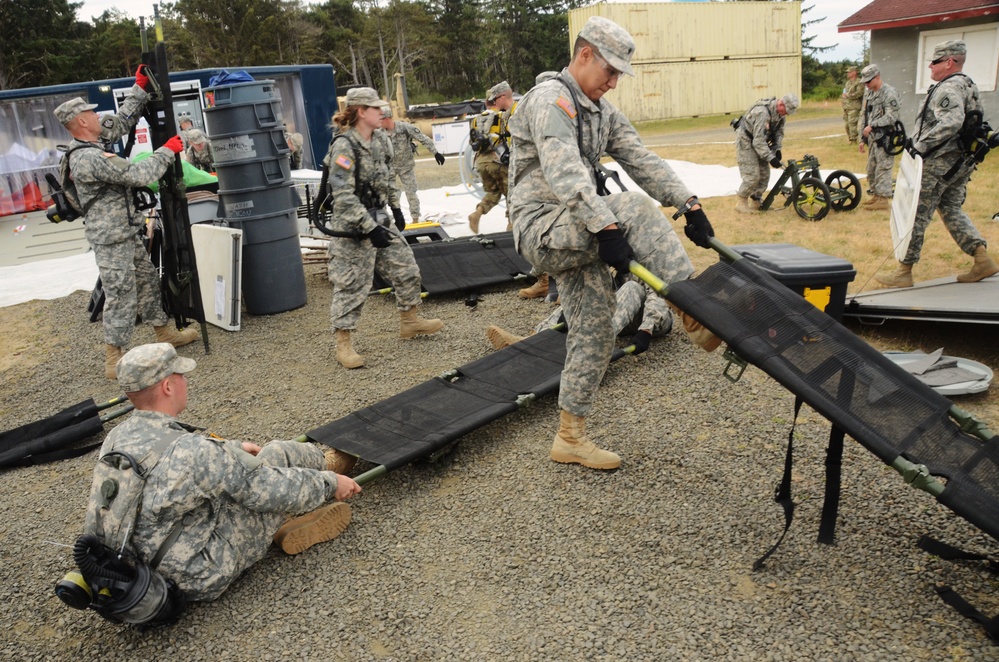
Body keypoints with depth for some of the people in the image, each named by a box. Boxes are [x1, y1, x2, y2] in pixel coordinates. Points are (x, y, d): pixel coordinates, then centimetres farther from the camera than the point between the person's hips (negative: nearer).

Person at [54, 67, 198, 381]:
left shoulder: (91, 143, 6)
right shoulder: (89, 158, -23)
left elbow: (122, 121, 19)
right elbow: (139, 174, -24)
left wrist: (140, 87, 19)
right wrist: (168, 151, -11)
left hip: (126, 233, 10)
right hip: (112, 239, -10)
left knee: (147, 281, 20)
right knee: (120, 296, -5)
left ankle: (165, 334, 35)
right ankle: (114, 361, 3)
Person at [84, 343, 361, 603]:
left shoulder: (115, 438, -4)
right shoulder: (192, 451, -30)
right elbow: (272, 490, -20)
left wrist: (234, 448, 31)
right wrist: (331, 483, -3)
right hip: (200, 580, -8)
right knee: (279, 454, -2)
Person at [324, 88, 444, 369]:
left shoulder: (380, 140, 5)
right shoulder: (344, 146, -18)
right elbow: (344, 196, -23)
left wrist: (396, 208, 17)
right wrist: (370, 228, -24)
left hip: (380, 219, 8)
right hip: (353, 228, -8)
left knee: (407, 269, 13)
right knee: (352, 285, -2)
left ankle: (409, 321, 32)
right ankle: (343, 344, 10)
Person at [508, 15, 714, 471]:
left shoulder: (603, 112, 16)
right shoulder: (549, 100, -13)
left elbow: (642, 161, 7)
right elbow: (564, 172, -30)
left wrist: (688, 204, -6)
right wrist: (606, 226, -42)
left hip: (576, 235, 9)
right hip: (540, 229, -9)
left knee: (595, 330, 5)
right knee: (633, 207, -28)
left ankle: (570, 438, 16)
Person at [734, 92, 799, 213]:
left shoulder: (780, 112, -5)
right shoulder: (762, 112, -33)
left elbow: (779, 131, 9)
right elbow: (759, 140, -34)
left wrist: (777, 149, -6)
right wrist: (770, 158, -33)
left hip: (758, 142, 9)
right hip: (746, 140, -9)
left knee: (764, 174, 5)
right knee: (752, 175, -13)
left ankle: (755, 202, 15)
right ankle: (741, 203, -1)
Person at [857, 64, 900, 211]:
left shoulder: (889, 93, -11)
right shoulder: (868, 94, 14)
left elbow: (891, 117, -19)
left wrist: (872, 126, -22)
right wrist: (862, 139, 15)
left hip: (884, 138, -8)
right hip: (872, 138, 9)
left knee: (883, 168, -7)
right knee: (871, 169, 14)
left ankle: (884, 199, -3)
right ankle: (876, 195, 25)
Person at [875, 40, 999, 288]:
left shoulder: (948, 88, -16)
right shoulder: (968, 86, 17)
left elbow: (950, 123, -31)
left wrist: (920, 146, -28)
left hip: (939, 163, -10)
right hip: (961, 163, 10)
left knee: (917, 215, -4)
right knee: (952, 210, 17)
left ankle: (904, 272, 0)